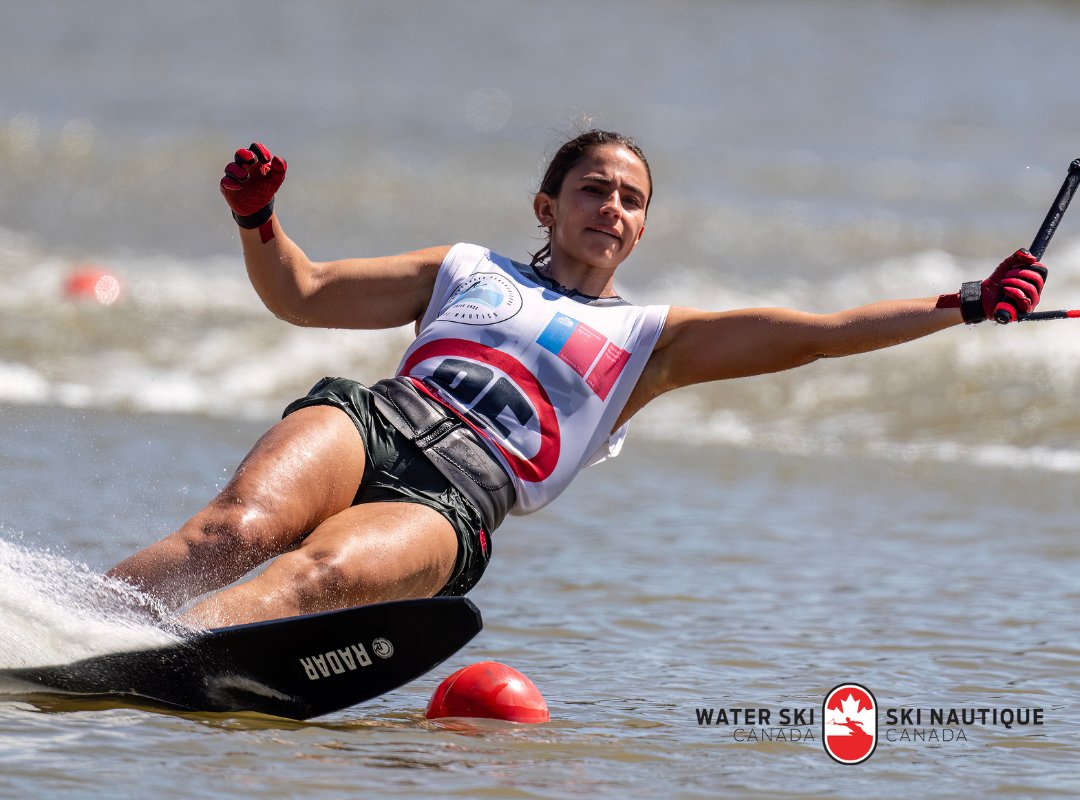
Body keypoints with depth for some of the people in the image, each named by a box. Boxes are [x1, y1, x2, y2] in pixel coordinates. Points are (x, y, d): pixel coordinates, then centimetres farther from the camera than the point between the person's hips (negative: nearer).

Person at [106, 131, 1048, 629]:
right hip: (369, 419, 2)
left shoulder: (652, 339, 26)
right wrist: (257, 218, 6)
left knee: (317, 578, -35)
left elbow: (822, 333, 19)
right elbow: (300, 294, 26)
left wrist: (966, 307, 9)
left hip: (458, 497, -2)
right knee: (241, 530, -33)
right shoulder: (467, 271, 29)